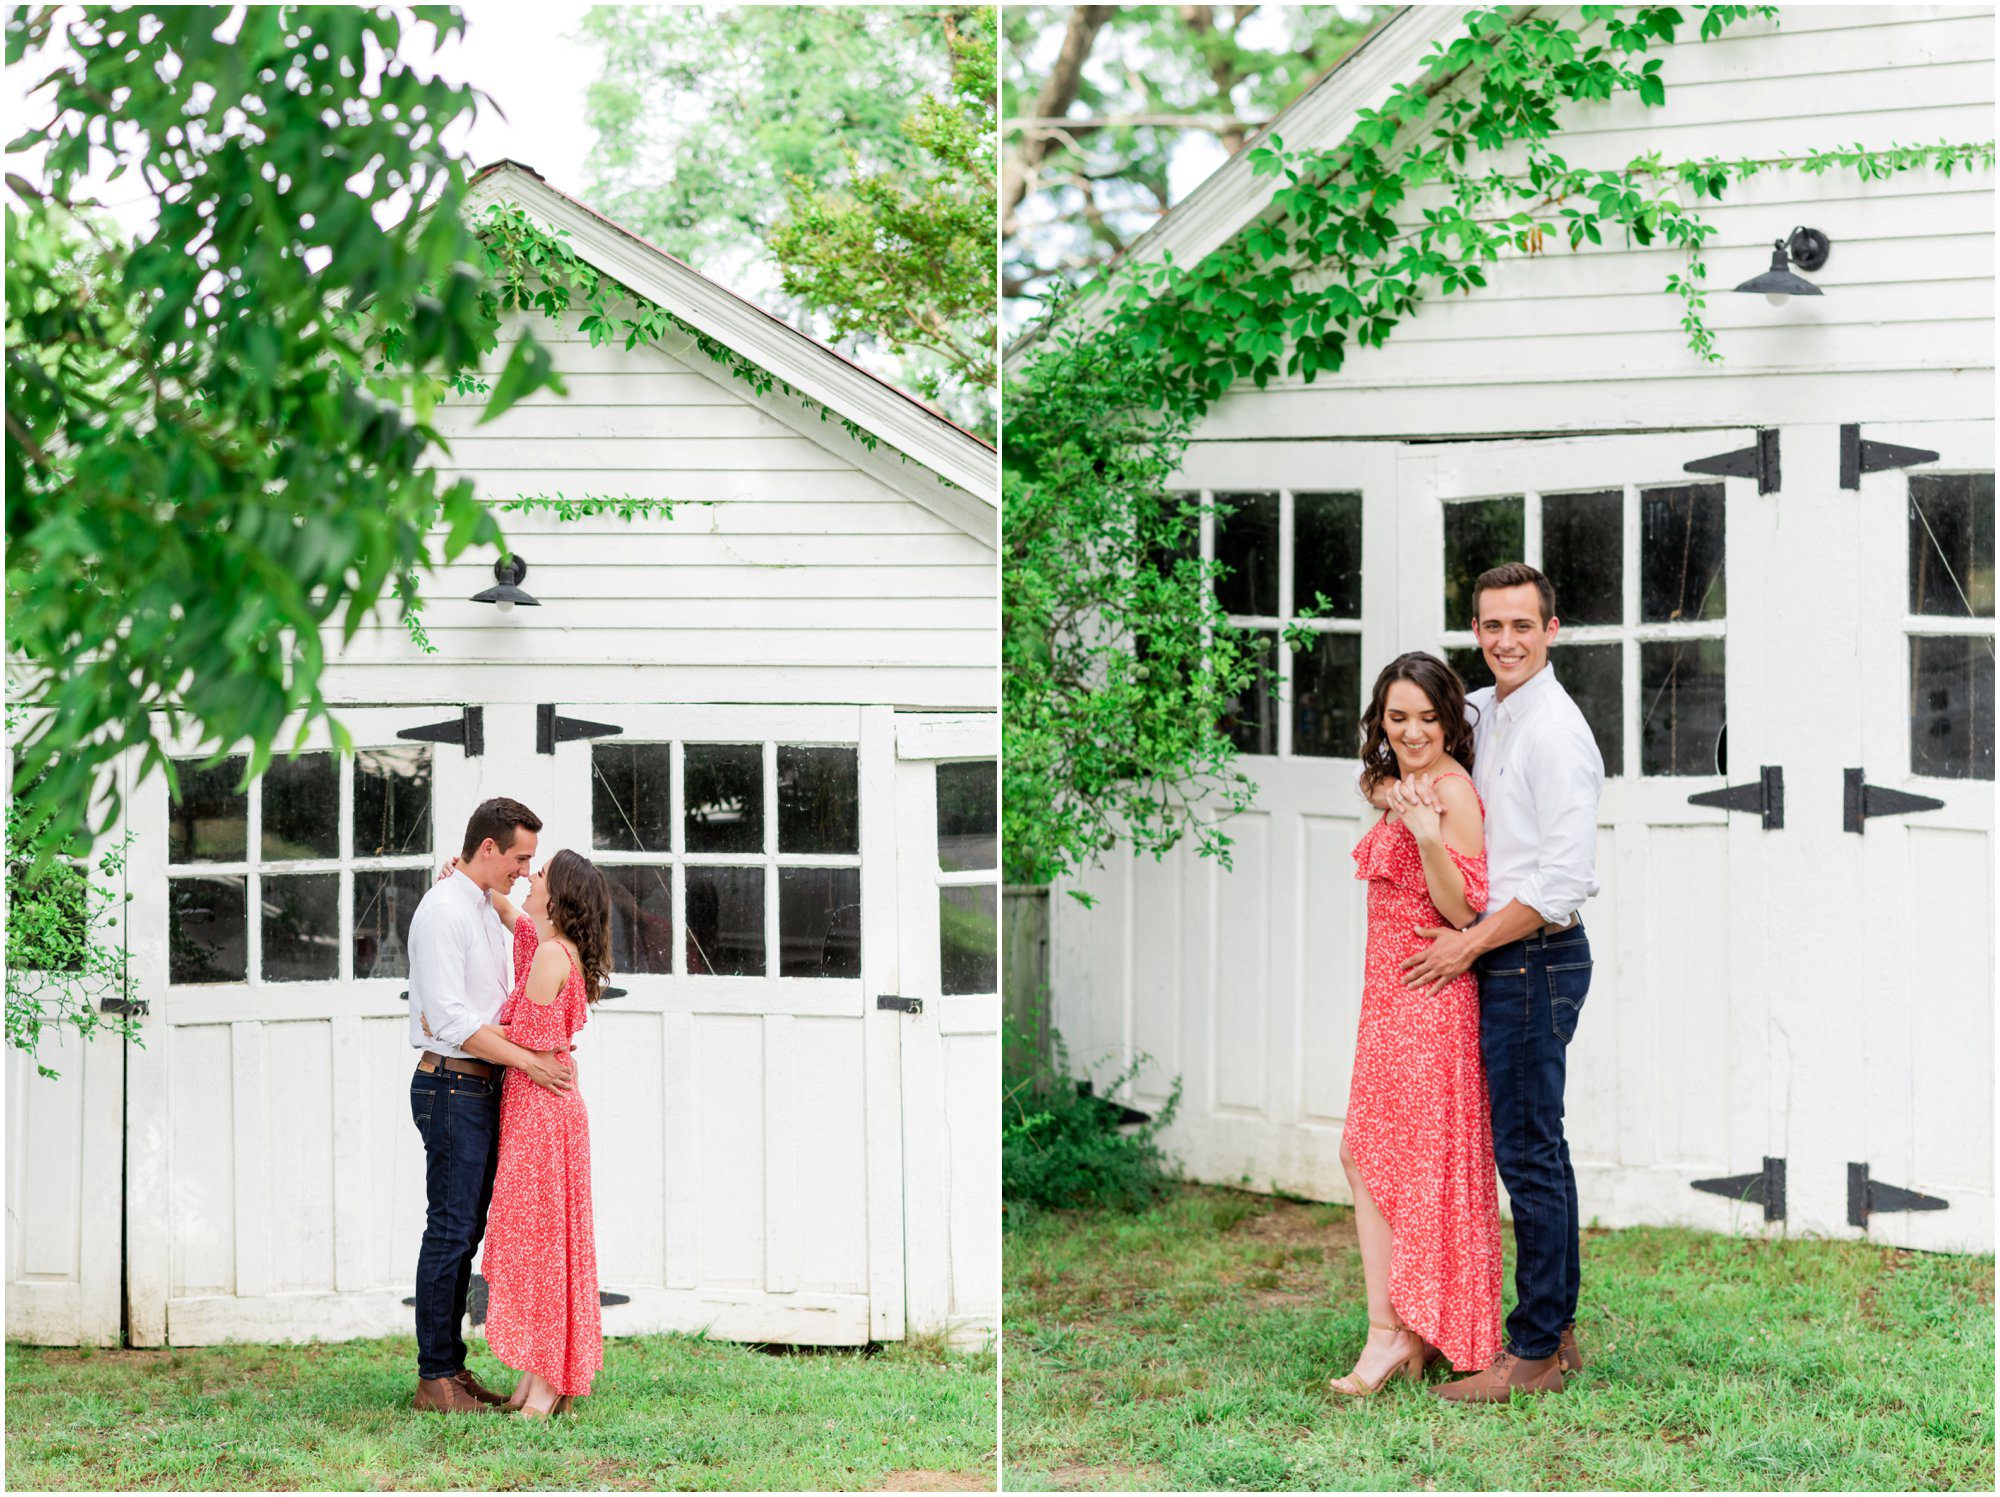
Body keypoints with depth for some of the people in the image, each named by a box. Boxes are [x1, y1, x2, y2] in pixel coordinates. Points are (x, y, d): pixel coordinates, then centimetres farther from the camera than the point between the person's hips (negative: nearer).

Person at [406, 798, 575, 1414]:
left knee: (467, 1230, 11)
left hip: (483, 1086, 9)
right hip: (452, 1086, -9)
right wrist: (528, 1061, -18)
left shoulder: (486, 910, 16)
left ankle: (452, 1368, 16)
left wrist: (542, 1054, 13)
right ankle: (435, 1379, -1)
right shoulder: (443, 911, -14)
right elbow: (449, 1019, -20)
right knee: (450, 1230, -6)